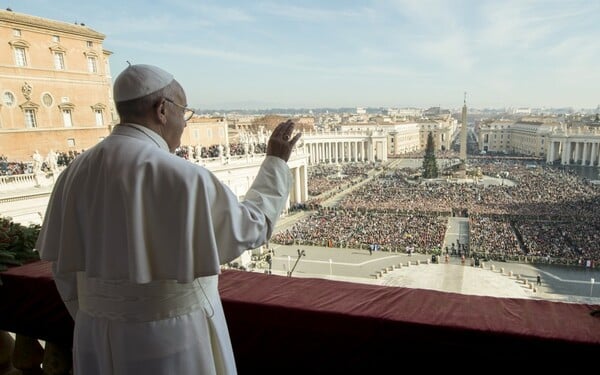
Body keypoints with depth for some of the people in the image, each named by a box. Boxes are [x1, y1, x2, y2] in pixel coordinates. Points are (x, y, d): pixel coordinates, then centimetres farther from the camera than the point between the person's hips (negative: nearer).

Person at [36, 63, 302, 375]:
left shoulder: (77, 173, -3)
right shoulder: (182, 177, -23)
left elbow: (65, 267, 4)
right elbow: (252, 227, -10)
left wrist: (99, 327, 18)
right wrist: (276, 162, 1)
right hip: (172, 336, -5)